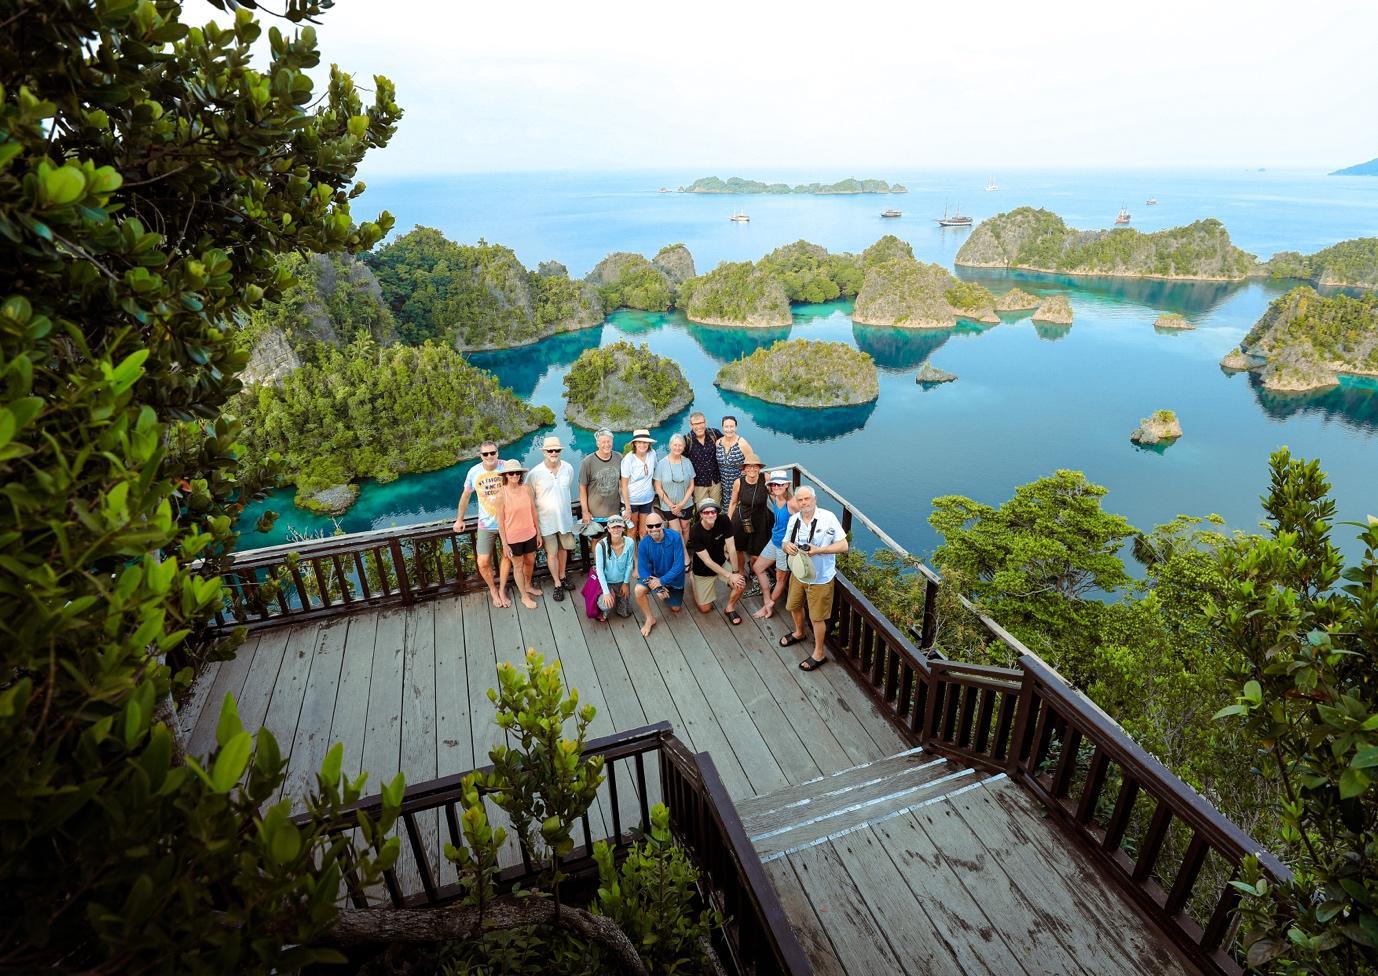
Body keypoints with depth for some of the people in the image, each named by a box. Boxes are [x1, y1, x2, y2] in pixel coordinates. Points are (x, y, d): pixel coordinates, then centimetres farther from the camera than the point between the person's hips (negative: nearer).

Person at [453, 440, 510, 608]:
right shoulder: (474, 472, -9)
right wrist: (459, 519, 12)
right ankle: (493, 589, 28)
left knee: (507, 556, 13)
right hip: (486, 524, 1)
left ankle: (502, 590, 35)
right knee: (483, 563, 0)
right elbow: (465, 495, 7)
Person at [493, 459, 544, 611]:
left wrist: (539, 533, 5)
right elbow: (500, 520, -12)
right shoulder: (502, 494, -17)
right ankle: (524, 596, 32)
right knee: (518, 566, 14)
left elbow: (534, 512, 1)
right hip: (513, 537, -4)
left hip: (530, 534, 4)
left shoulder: (527, 489, -8)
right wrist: (504, 543, -11)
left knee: (530, 562, 22)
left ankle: (528, 586, 49)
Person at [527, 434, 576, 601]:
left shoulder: (568, 468, -7)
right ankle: (557, 585, 24)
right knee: (552, 553, 8)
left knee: (563, 548, 19)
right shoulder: (535, 473, -18)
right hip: (547, 520, -3)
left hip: (565, 517, 3)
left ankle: (562, 577, 41)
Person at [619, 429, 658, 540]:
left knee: (644, 532, 10)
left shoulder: (652, 454, -6)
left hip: (647, 499, 3)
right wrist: (627, 507, -14)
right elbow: (624, 484, -12)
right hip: (631, 500, -3)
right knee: (632, 531, 10)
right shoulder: (628, 459, -15)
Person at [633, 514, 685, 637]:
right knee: (638, 590, -28)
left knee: (675, 609, 10)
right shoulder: (643, 544, -22)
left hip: (673, 577, 0)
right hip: (654, 575, 0)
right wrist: (657, 589, -31)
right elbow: (642, 569, -20)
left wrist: (661, 581, -32)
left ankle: (669, 595, 43)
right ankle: (649, 619, -4)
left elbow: (679, 565, -27)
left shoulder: (675, 537, -28)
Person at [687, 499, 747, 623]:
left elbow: (731, 547, -18)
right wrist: (729, 576, -26)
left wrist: (735, 571, -23)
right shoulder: (695, 532, -28)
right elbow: (707, 561, -26)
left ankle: (730, 608, 6)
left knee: (740, 584, -24)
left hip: (722, 563, 3)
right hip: (703, 570, -2)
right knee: (704, 609, 1)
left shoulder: (723, 521, -20)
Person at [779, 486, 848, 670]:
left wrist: (818, 550, -30)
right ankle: (799, 633, 54)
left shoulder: (828, 517, -20)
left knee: (817, 617, 6)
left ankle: (819, 653, 28)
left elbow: (843, 546, -19)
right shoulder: (794, 519, -5)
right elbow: (786, 543, 7)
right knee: (794, 606, 24)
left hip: (820, 578, -6)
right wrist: (787, 546, -18)